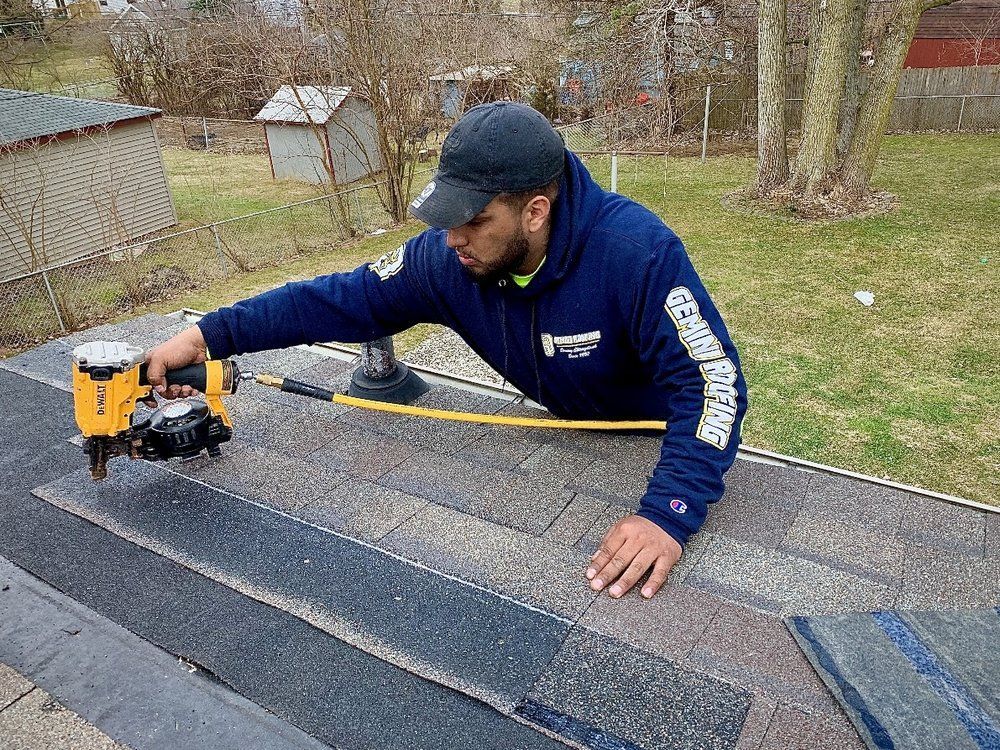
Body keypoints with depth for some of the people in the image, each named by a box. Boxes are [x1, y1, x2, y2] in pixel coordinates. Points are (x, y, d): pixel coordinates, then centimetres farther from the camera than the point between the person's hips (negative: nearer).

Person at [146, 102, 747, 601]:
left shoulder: (636, 250, -38)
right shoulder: (447, 259, -22)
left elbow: (713, 380, -38)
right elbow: (347, 298, -14)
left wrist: (670, 515, -50)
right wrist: (213, 335, -21)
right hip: (565, 428, 4)